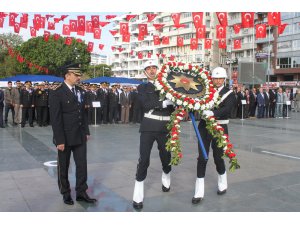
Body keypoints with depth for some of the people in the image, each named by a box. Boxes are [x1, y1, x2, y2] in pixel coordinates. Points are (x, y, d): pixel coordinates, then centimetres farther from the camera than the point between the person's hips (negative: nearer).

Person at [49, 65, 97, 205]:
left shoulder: (80, 91, 8)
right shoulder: (57, 93, -12)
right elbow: (55, 119, -15)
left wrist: (86, 131, 8)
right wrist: (59, 140, -18)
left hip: (80, 136, 6)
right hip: (65, 137, -5)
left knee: (82, 164, 7)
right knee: (63, 167, 10)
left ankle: (81, 193, 19)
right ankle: (66, 193, 26)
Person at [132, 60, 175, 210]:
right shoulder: (142, 88, 7)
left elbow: (173, 104, 6)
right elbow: (145, 104, -11)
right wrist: (162, 103, -21)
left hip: (165, 126, 3)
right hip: (148, 126, -2)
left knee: (166, 157, 12)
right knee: (144, 159, -7)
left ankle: (166, 180, 45)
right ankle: (138, 195, 2)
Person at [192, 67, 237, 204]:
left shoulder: (229, 94, -3)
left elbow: (226, 109, -20)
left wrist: (213, 113, -37)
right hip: (204, 126, 2)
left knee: (218, 157, 7)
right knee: (202, 158, -1)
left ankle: (222, 184, 36)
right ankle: (199, 193, 5)